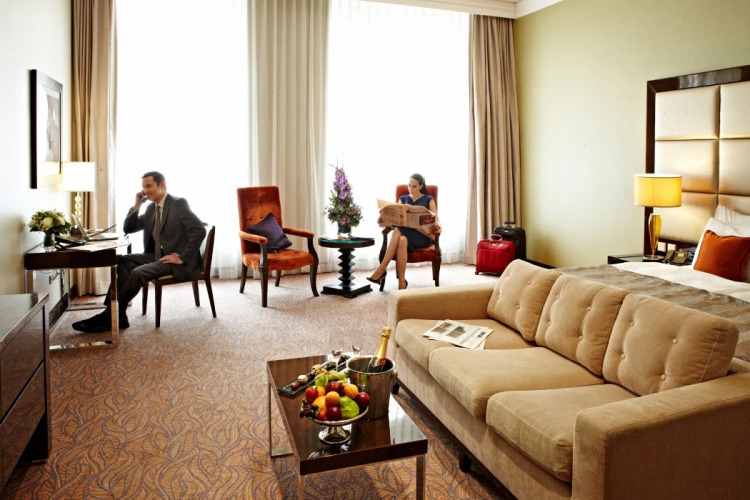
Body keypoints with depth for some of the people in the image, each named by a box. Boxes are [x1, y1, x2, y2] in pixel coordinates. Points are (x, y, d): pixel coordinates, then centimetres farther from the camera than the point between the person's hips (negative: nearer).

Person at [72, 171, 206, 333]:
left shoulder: (179, 204, -9)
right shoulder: (151, 208, 16)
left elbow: (199, 230, -21)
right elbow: (128, 229, 17)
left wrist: (182, 258, -22)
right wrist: (137, 205, 4)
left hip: (176, 261, -8)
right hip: (157, 256, 8)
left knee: (138, 273, -26)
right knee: (122, 261, -10)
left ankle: (109, 316, -12)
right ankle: (118, 316, -15)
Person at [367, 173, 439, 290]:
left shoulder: (428, 199, 11)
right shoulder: (403, 199, 20)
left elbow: (436, 221, 1)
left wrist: (436, 224, -24)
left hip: (423, 236, -2)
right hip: (405, 233, 3)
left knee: (398, 231, -35)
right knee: (402, 240, -38)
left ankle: (381, 269, -35)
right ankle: (402, 282, -39)